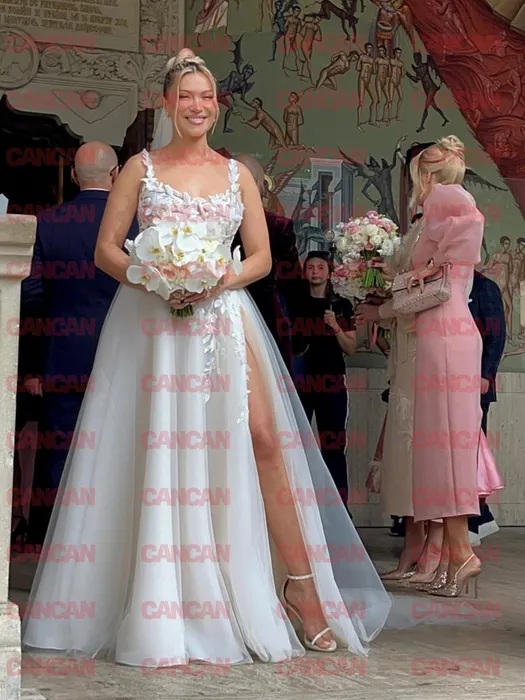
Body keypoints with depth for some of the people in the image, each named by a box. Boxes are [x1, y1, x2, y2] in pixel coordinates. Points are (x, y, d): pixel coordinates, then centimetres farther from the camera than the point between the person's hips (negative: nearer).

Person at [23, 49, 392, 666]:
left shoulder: (237, 174, 14)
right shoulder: (141, 168, 9)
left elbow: (261, 257, 10)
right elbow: (106, 250, 3)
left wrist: (216, 283, -9)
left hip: (223, 318, 2)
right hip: (151, 321, -1)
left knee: (263, 438, -10)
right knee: (155, 448, -3)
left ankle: (300, 583, -3)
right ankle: (160, 607, 6)